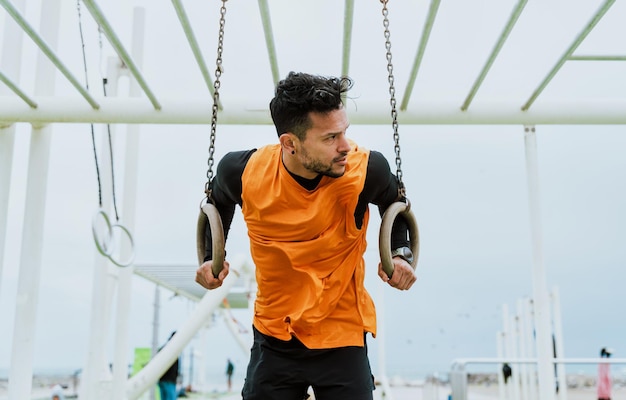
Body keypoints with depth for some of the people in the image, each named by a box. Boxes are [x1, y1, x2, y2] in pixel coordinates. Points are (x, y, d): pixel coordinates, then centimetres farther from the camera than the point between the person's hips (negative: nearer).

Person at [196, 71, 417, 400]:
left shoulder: (367, 169, -19)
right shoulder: (243, 171, -16)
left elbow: (394, 202, 6)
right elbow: (219, 203, 10)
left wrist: (400, 253, -8)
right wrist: (212, 258, 1)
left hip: (343, 338, -1)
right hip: (274, 339, 1)